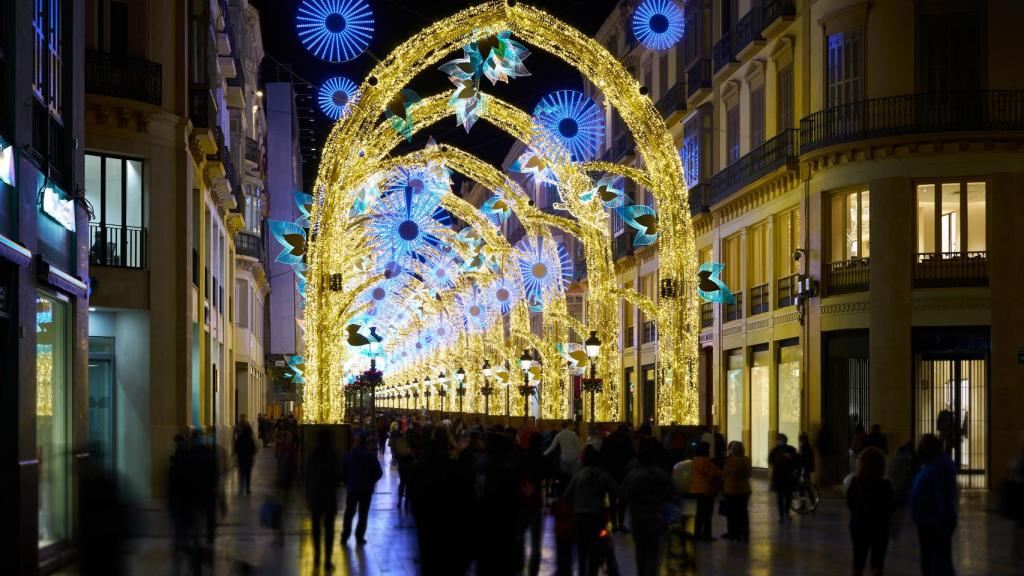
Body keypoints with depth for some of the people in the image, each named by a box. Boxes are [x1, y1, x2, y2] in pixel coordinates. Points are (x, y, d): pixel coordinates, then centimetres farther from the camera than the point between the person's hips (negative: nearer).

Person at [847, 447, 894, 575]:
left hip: (858, 526, 3)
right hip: (879, 528, -3)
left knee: (858, 560, 13)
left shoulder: (855, 483, -8)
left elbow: (849, 504, 2)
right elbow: (890, 509, -8)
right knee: (877, 562, 6)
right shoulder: (885, 485, -16)